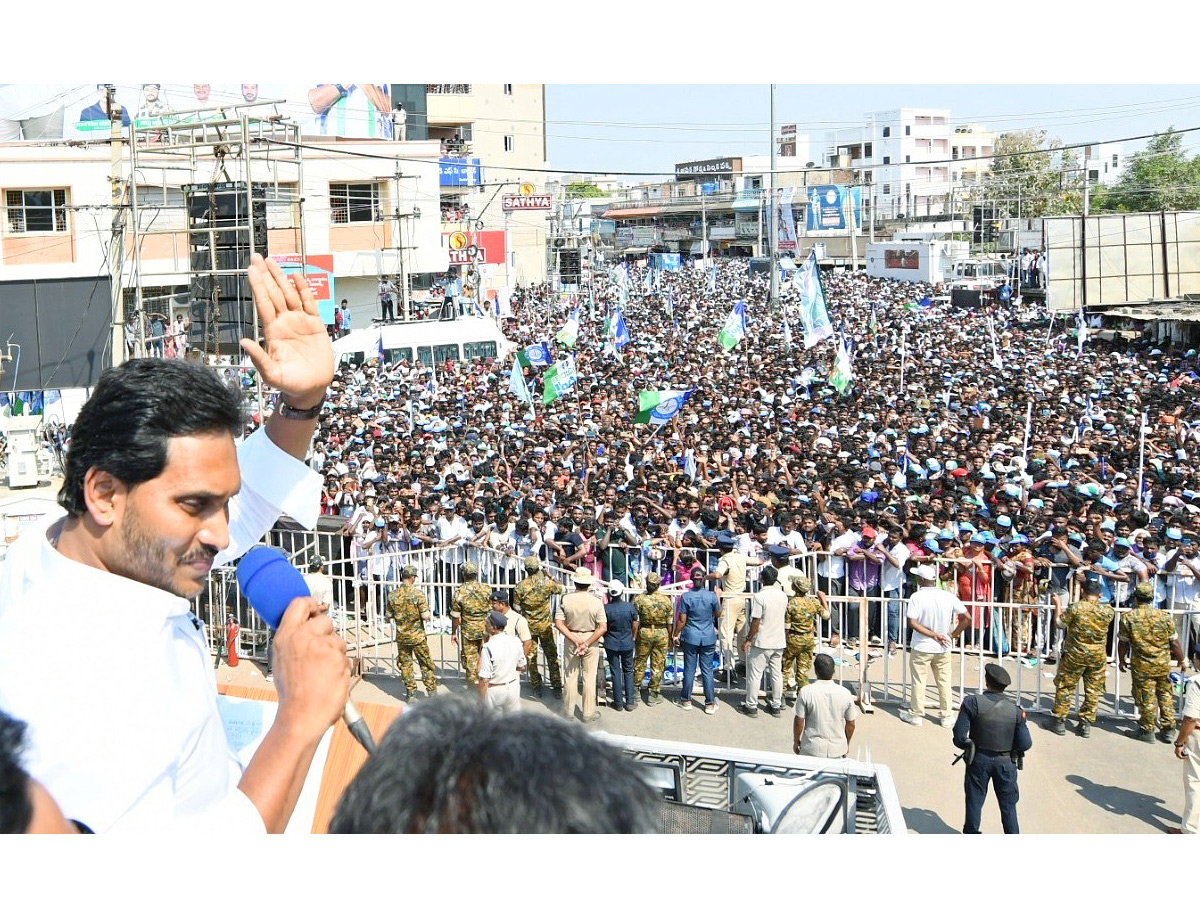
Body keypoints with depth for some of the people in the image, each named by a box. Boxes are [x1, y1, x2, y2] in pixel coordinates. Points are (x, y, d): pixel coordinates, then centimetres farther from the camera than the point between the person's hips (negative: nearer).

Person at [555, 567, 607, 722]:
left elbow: (558, 623, -14)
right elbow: (603, 628, -16)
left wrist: (575, 640, -14)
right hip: (591, 640, -1)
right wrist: (587, 643, -14)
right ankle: (589, 713, 16)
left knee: (570, 675, 13)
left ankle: (569, 711, 24)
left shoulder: (566, 599, -11)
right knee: (589, 677, 9)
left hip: (570, 640, 1)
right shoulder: (596, 602, -13)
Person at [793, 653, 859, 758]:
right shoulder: (845, 693, -6)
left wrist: (796, 741, 10)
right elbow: (850, 724, 5)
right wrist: (847, 743, 21)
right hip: (837, 749, 2)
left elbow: (799, 722, -6)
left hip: (812, 749, -2)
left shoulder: (806, 692, -12)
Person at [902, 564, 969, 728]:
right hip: (943, 648, 3)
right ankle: (946, 717, 19)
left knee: (919, 681, 10)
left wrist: (934, 634, -16)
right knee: (944, 682, 12)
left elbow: (912, 623, -21)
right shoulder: (948, 596, -6)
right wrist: (953, 634, 1)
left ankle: (916, 714, 19)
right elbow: (967, 618, -6)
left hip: (921, 648, -3)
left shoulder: (916, 597, -15)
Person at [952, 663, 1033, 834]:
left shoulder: (972, 703, -15)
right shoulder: (1015, 710, -11)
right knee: (1008, 803, 15)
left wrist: (968, 745, 6)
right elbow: (1025, 744, -10)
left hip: (979, 760, -1)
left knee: (974, 800, 17)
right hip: (1005, 762, 1)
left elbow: (959, 737, -15)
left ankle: (971, 834, 29)